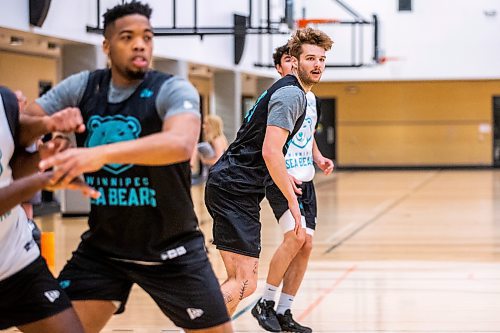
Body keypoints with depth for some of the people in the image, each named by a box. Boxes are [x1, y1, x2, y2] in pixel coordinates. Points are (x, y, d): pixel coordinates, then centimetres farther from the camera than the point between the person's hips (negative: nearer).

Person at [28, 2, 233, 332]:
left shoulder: (174, 90, -15)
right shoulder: (80, 88, -2)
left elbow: (181, 144, -36)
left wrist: (101, 153, -50)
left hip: (169, 249, -3)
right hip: (102, 247, 3)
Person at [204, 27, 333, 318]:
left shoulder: (292, 91, 21)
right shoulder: (292, 94, -12)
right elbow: (270, 152, -21)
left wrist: (283, 177, 33)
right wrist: (292, 200, -16)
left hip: (231, 185, 11)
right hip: (236, 189, -11)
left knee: (242, 281, 10)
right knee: (244, 283, -16)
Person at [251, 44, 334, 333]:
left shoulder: (312, 100, 12)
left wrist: (319, 158, 8)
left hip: (305, 181, 7)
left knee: (306, 245, 2)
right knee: (294, 236, -23)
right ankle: (266, 303, -8)